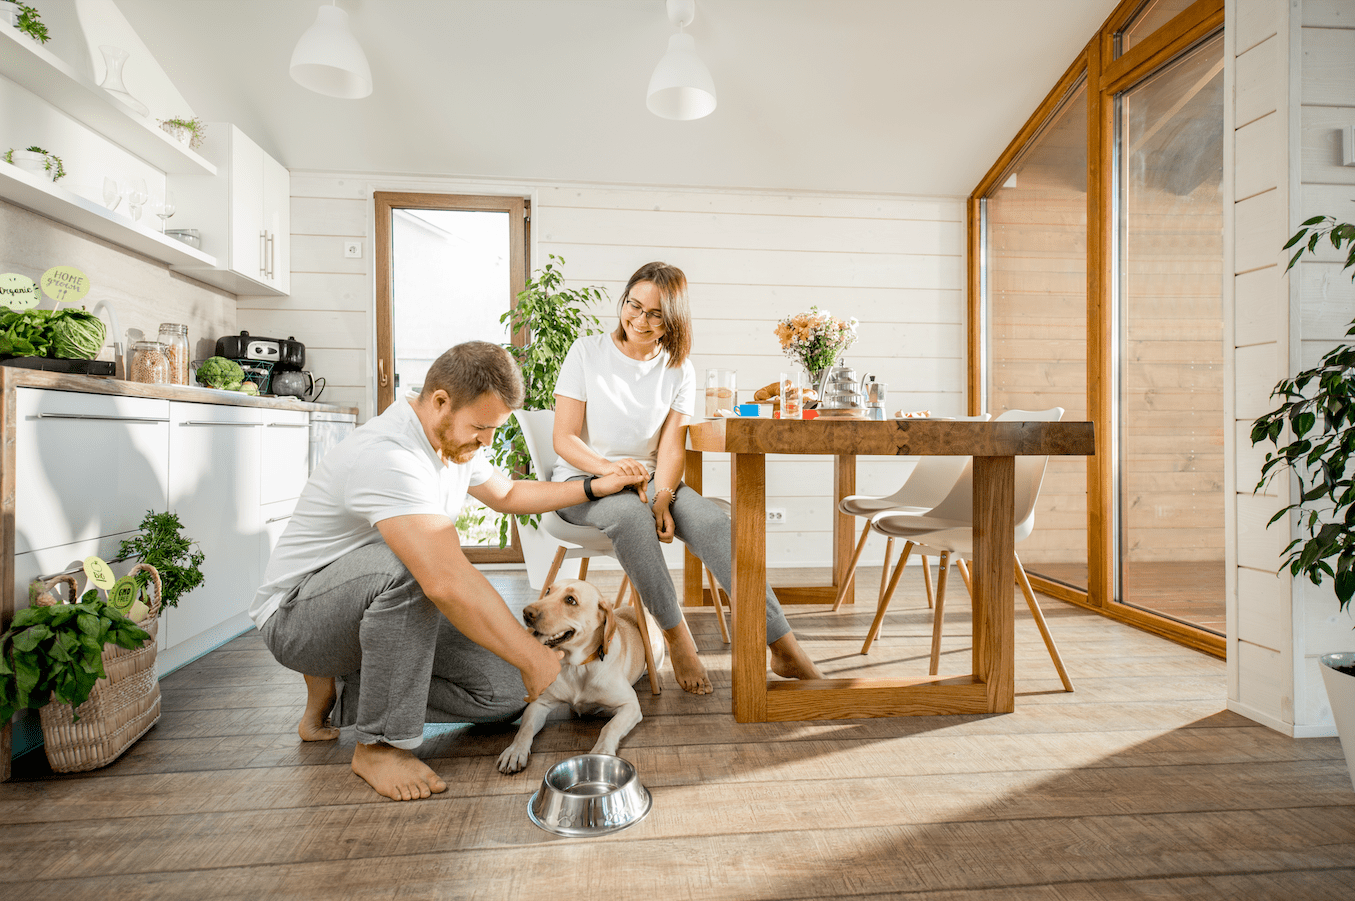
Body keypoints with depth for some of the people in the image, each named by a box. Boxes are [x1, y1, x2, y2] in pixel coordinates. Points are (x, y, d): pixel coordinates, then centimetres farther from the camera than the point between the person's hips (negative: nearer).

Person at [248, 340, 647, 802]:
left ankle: (342, 695, 11)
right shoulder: (387, 456, -32)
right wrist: (532, 658, -35)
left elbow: (506, 494, 16)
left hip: (382, 606, 8)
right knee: (410, 564, -40)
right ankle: (381, 744, -19)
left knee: (506, 692, -5)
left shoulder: (452, 440, -1)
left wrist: (595, 487, 6)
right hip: (296, 616, -8)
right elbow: (448, 581, -42)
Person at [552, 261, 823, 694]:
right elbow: (564, 439, -7)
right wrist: (610, 467, -27)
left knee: (713, 521, -26)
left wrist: (662, 499, -22)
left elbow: (671, 447, -2)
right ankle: (677, 636, -21)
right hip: (583, 481, -2)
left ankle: (785, 650, -23)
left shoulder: (678, 371, 5)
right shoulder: (587, 352, -2)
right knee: (631, 514, -38)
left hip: (649, 479, 3)